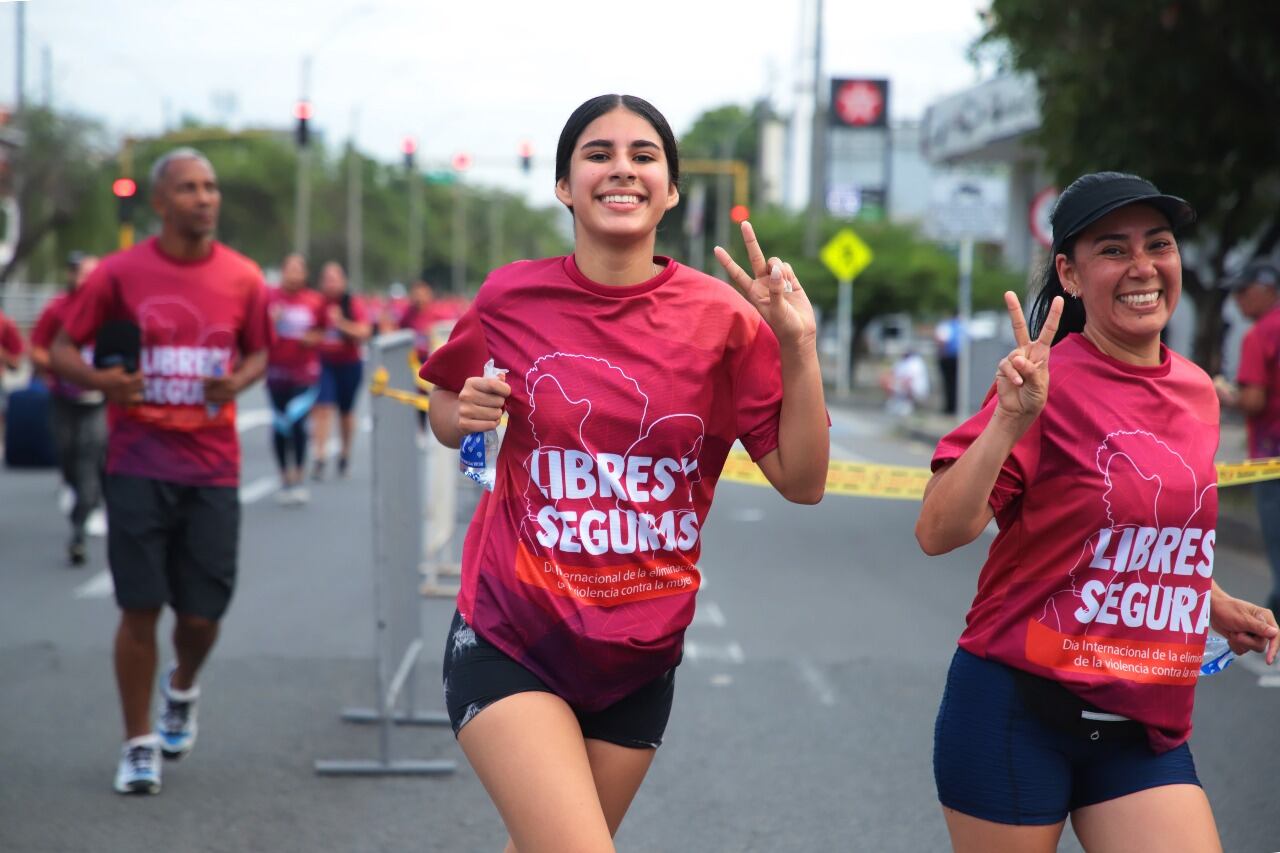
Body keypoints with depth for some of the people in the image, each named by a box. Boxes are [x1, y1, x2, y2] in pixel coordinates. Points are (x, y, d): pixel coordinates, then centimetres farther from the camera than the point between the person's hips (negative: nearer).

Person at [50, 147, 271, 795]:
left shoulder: (242, 278, 3)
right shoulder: (120, 273, -3)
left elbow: (258, 352, 18)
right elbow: (62, 351, 3)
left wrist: (237, 382, -5)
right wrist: (101, 380, -18)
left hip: (212, 468, 2)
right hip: (138, 466, -2)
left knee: (202, 615, 4)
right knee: (140, 608, -2)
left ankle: (182, 689, 39)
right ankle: (139, 746, 14)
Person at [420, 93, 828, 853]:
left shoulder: (721, 318, -6)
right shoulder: (512, 298, -5)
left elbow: (802, 481, -6)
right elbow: (448, 419, 13)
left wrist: (798, 345, -17)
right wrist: (464, 414, -9)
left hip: (640, 658, 2)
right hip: (511, 639, -2)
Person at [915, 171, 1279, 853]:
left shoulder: (1197, 393, 7)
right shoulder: (1046, 383, -13)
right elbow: (936, 533, -22)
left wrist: (1216, 605, 11)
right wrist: (1008, 420, -32)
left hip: (1146, 729, 6)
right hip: (1019, 716, -5)